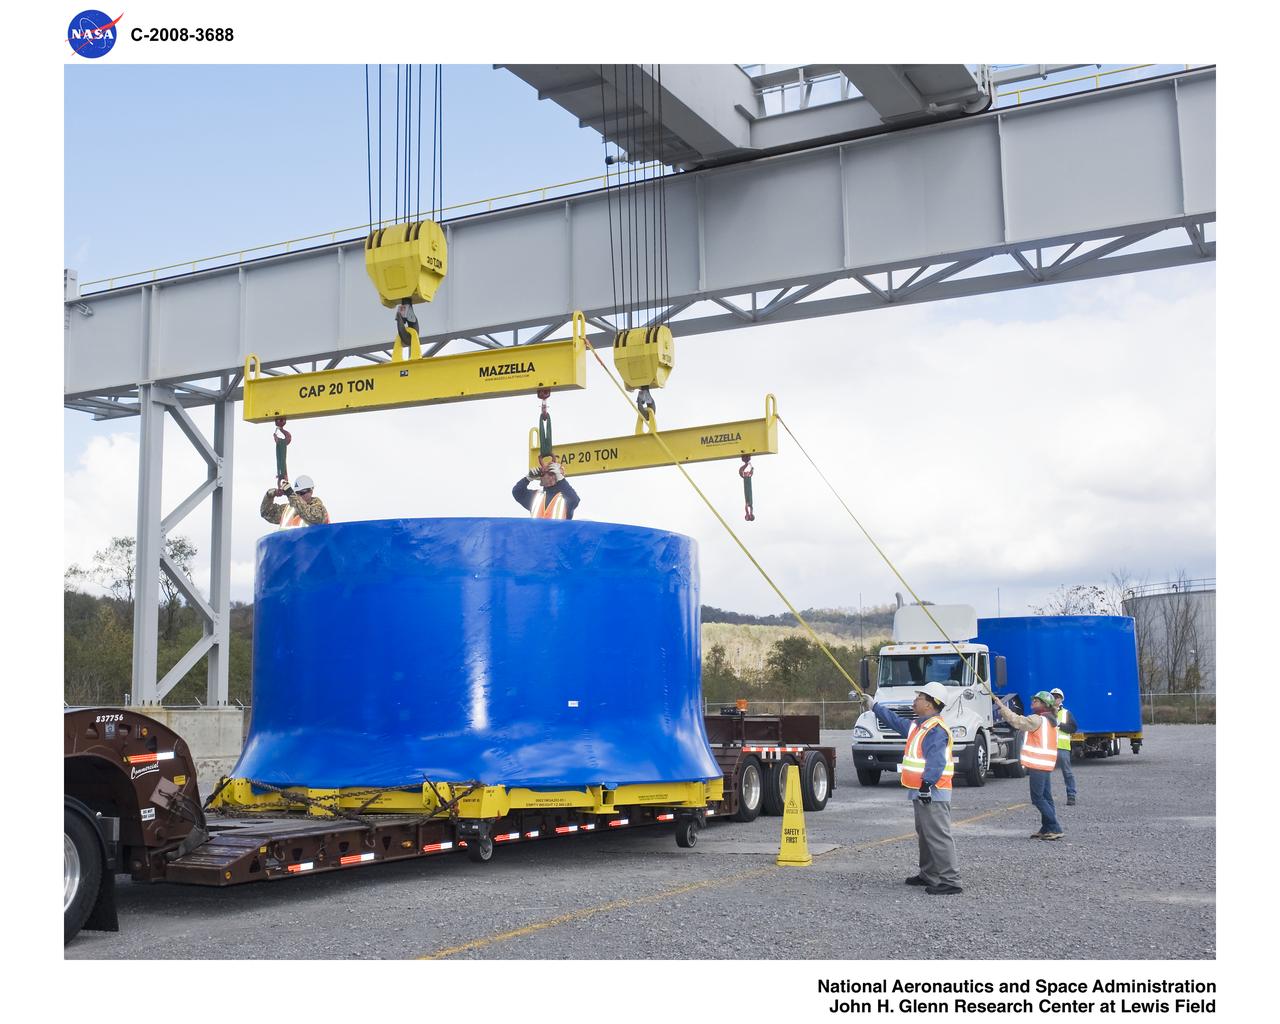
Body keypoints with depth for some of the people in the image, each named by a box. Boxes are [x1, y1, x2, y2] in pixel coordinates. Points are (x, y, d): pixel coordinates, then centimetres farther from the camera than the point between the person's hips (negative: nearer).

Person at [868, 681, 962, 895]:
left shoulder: (936, 729, -17)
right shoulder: (918, 725, 16)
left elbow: (936, 761, -25)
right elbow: (895, 721, 32)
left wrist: (927, 784, -29)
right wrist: (874, 706, 38)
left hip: (932, 792, -11)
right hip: (920, 792, 11)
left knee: (939, 836, -11)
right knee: (924, 835, 19)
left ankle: (950, 881, -11)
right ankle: (928, 874, 30)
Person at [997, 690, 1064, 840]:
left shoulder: (1037, 720, -12)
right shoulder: (1051, 721, 16)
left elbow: (1017, 721, -15)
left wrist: (1002, 706, -8)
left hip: (1037, 765, -9)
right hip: (1046, 765, 9)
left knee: (1038, 798, -7)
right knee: (1046, 798, 10)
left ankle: (1055, 829, -9)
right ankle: (1047, 829, 13)